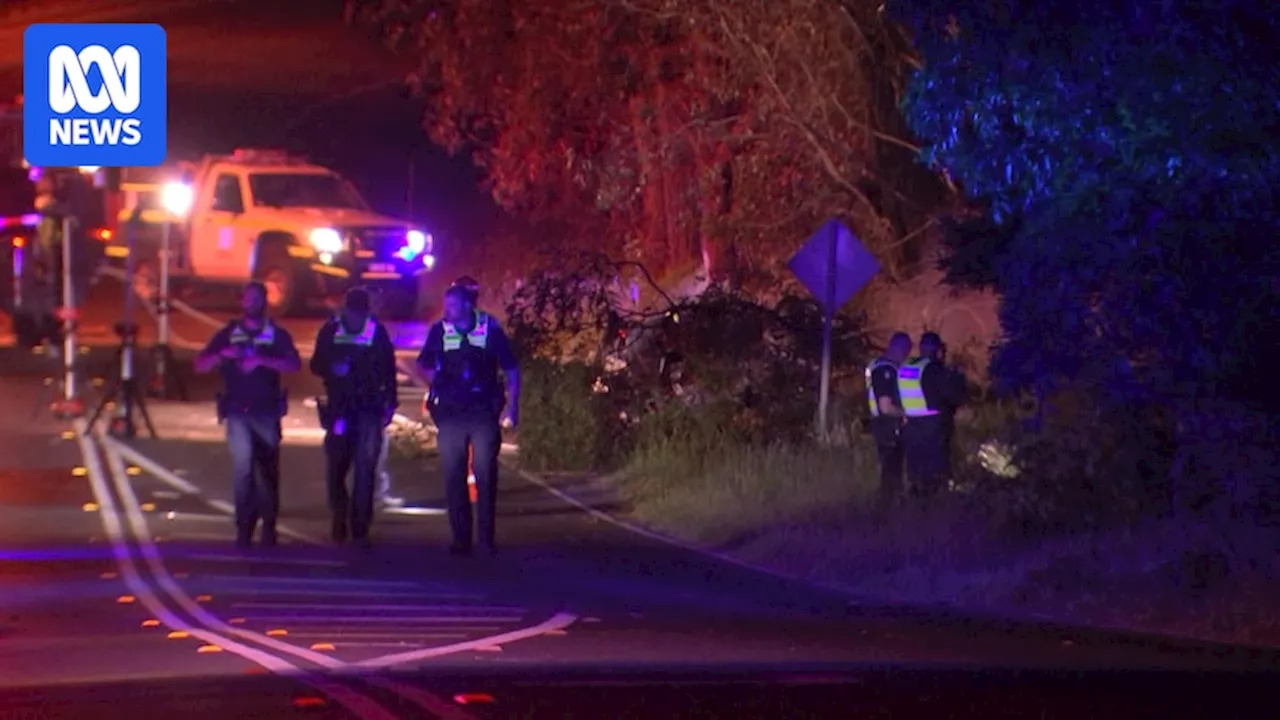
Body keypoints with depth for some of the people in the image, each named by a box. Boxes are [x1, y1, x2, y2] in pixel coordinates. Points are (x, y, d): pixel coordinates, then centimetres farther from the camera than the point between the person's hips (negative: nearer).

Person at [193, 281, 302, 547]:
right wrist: (222, 355, -12)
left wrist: (262, 361, -21)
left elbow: (294, 365, -8)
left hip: (266, 412, 0)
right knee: (243, 468, -11)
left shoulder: (277, 335, 8)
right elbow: (200, 365, 8)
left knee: (267, 470, 2)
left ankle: (268, 527, 10)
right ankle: (244, 527, -11)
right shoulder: (229, 334, 12)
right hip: (237, 412, 0)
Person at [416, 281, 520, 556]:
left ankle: (486, 536, 3)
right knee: (454, 477, 3)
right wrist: (437, 380, 4)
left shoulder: (490, 329, -2)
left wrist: (512, 407, 0)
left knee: (486, 474, -4)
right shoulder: (440, 331, 3)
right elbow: (423, 364, 20)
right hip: (450, 414, 2)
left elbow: (511, 369, 5)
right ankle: (460, 538, 8)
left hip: (484, 412, -2)